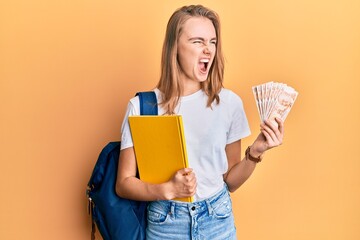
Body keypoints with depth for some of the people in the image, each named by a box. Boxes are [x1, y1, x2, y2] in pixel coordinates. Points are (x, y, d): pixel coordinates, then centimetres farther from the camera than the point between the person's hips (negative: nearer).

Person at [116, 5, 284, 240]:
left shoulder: (229, 102, -5)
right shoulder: (141, 106, -10)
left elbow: (230, 182, 2)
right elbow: (124, 184, -7)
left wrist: (255, 152, -14)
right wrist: (168, 190, -22)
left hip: (218, 221, 2)